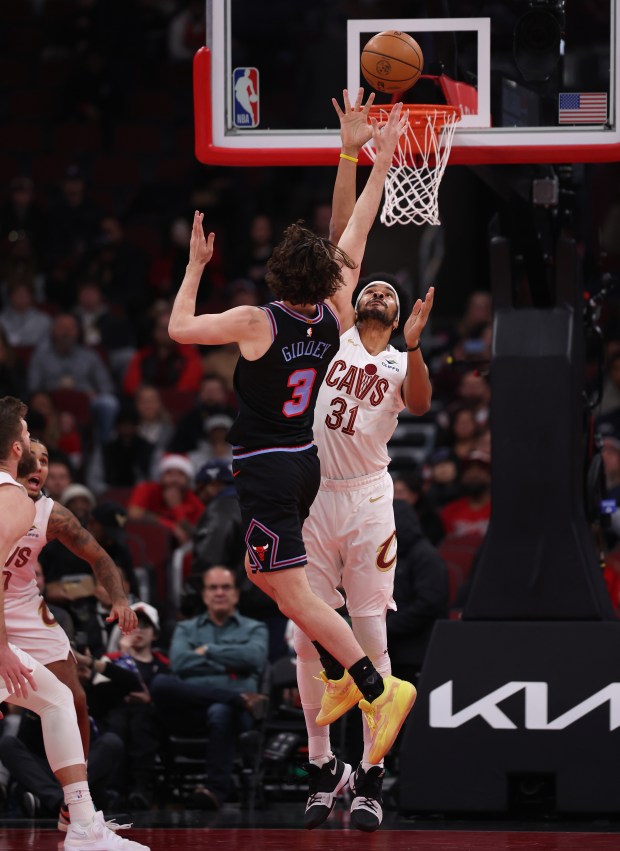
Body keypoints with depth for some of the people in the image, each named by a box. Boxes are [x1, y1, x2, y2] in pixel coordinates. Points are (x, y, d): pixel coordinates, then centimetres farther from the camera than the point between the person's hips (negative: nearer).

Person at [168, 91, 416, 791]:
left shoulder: (258, 323, -20)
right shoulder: (335, 317, -5)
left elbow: (179, 328, -8)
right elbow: (356, 234, 5)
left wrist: (195, 266, 3)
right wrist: (379, 160, 11)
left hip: (265, 470, -7)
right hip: (304, 463, 7)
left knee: (295, 594, -7)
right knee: (263, 571, 24)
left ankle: (380, 689, -17)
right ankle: (342, 677, 21)